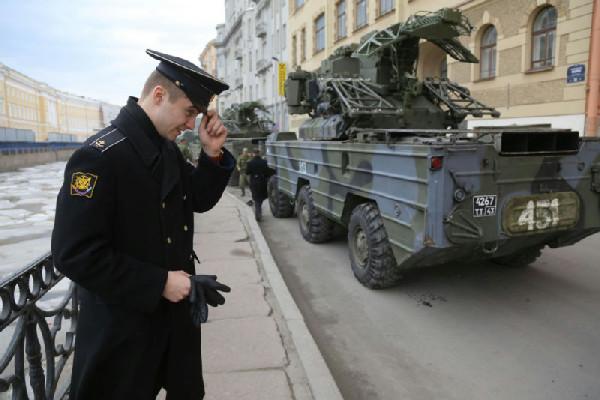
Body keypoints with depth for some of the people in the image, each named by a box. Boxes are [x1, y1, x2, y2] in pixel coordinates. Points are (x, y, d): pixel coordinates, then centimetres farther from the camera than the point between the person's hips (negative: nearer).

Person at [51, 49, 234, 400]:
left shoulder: (168, 150, 3)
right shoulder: (100, 155, -23)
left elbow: (199, 201, 9)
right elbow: (75, 253, -25)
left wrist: (212, 155, -8)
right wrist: (158, 283, -23)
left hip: (176, 312, 8)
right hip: (125, 325, -8)